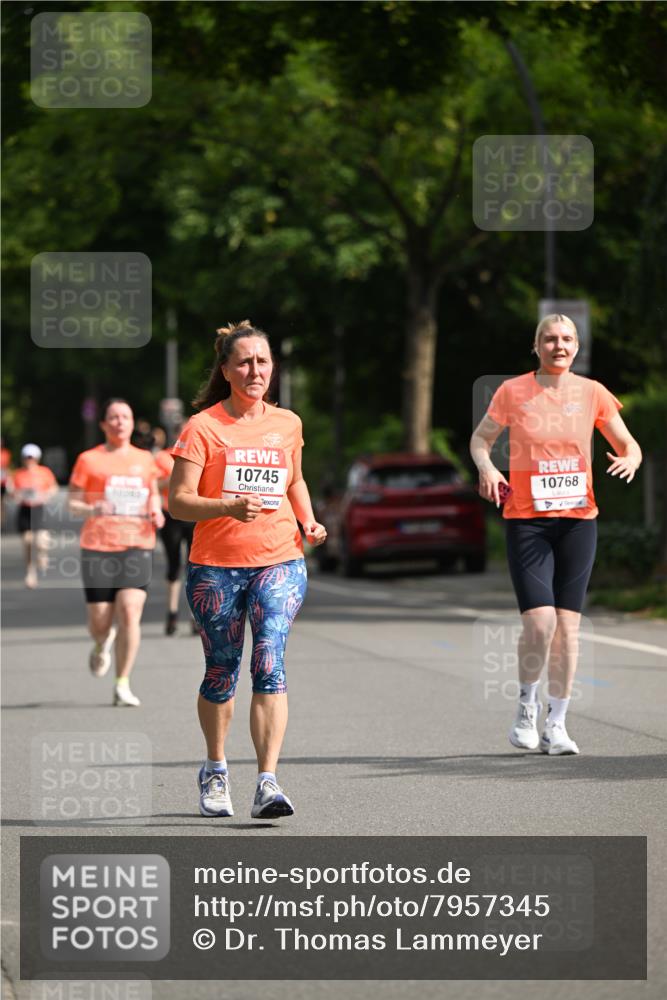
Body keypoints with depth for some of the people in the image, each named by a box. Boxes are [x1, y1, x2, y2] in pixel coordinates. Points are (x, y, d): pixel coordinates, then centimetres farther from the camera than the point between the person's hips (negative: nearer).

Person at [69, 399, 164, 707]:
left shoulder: (144, 459, 12)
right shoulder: (89, 460, 3)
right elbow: (72, 503, 4)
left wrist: (156, 513, 5)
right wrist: (92, 509, -17)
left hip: (137, 545, 1)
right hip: (98, 547, -1)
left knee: (130, 612, -16)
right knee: (100, 622, 0)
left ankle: (122, 685, -6)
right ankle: (103, 645, 39)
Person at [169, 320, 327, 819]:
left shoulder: (287, 424, 9)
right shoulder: (203, 427, -4)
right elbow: (179, 501, -9)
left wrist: (308, 520, 9)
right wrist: (229, 506, -25)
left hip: (280, 561, 1)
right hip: (216, 567, -1)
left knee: (269, 662, -17)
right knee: (221, 672, 9)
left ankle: (268, 782, -22)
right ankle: (216, 769, 34)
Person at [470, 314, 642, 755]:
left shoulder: (592, 393, 4)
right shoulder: (513, 391, 0)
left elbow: (628, 444, 10)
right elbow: (480, 438, 11)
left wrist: (630, 459, -13)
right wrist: (486, 467, -10)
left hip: (578, 520, 2)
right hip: (527, 520, -2)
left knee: (567, 625, 1)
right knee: (539, 622, -14)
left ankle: (556, 725, 12)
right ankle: (527, 704, 12)